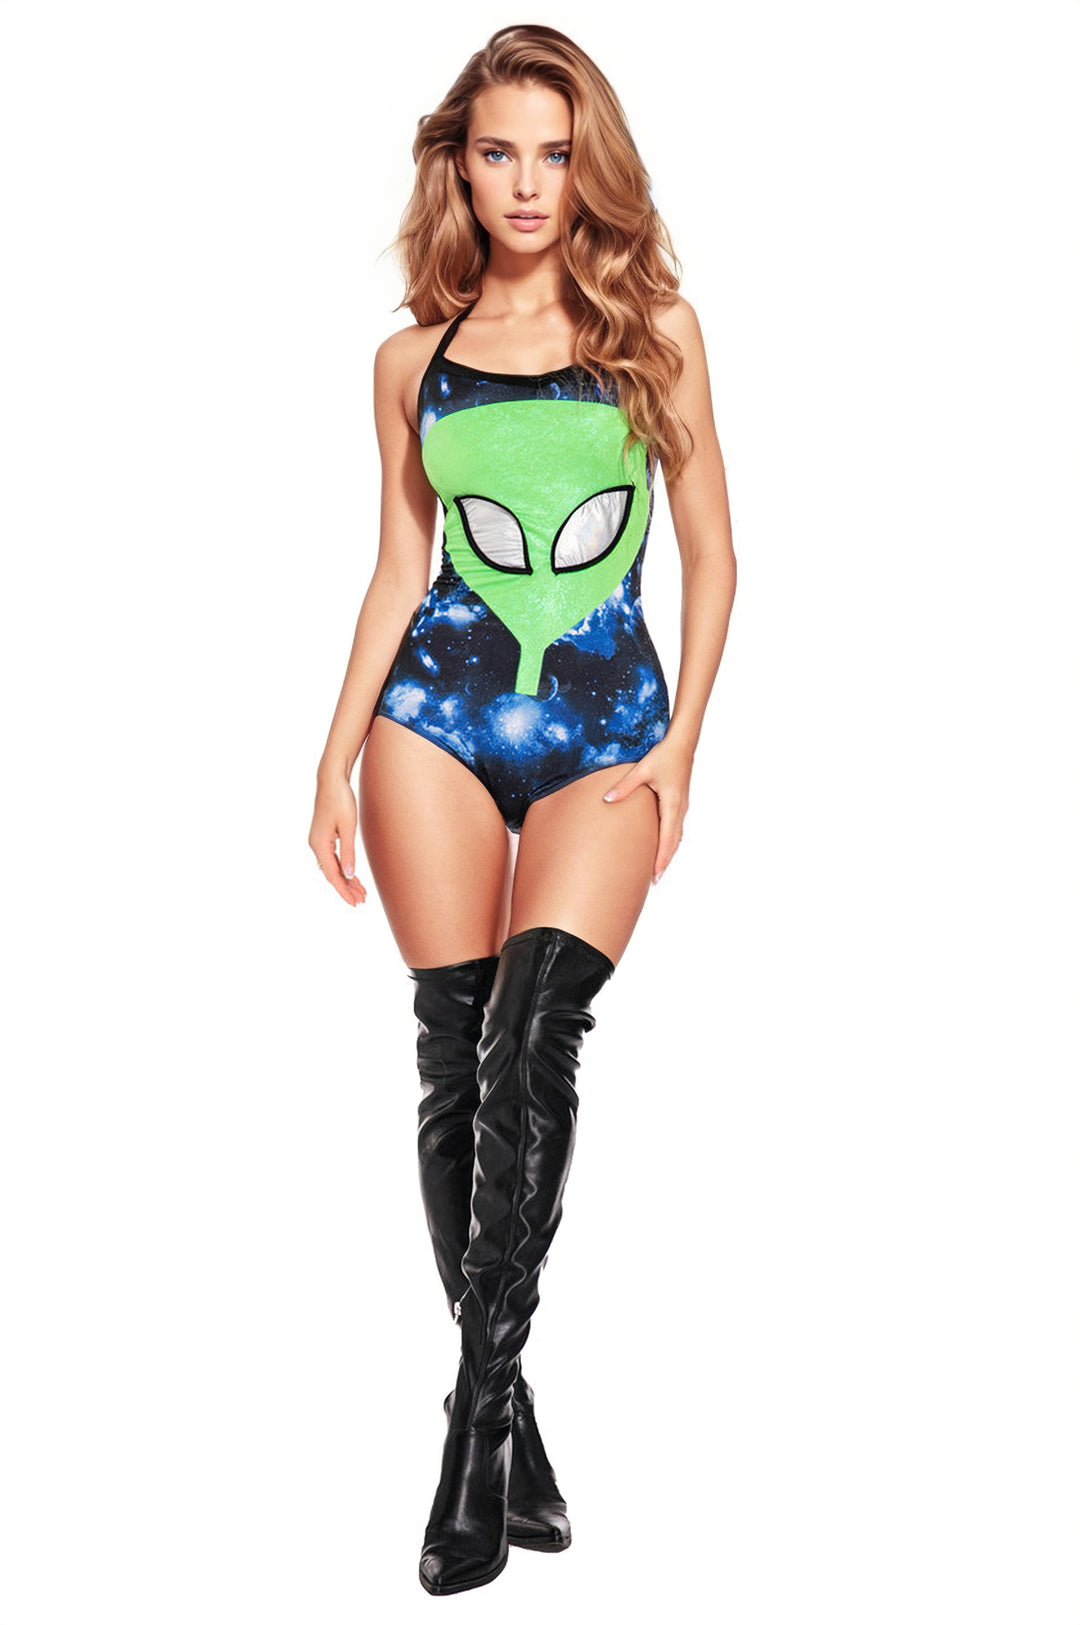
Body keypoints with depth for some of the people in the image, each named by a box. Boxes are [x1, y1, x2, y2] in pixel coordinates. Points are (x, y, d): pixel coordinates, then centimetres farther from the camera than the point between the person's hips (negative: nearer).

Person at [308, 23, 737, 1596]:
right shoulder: (415, 360, 10)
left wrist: (681, 743, -2)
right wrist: (339, 754, 6)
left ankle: (480, 1405, -14)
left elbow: (711, 552, 7)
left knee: (531, 1028, -19)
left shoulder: (655, 328, 6)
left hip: (606, 721, -1)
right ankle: (508, 1412, 9)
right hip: (439, 713, 2)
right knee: (457, 1050, -1)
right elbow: (399, 569, 13)